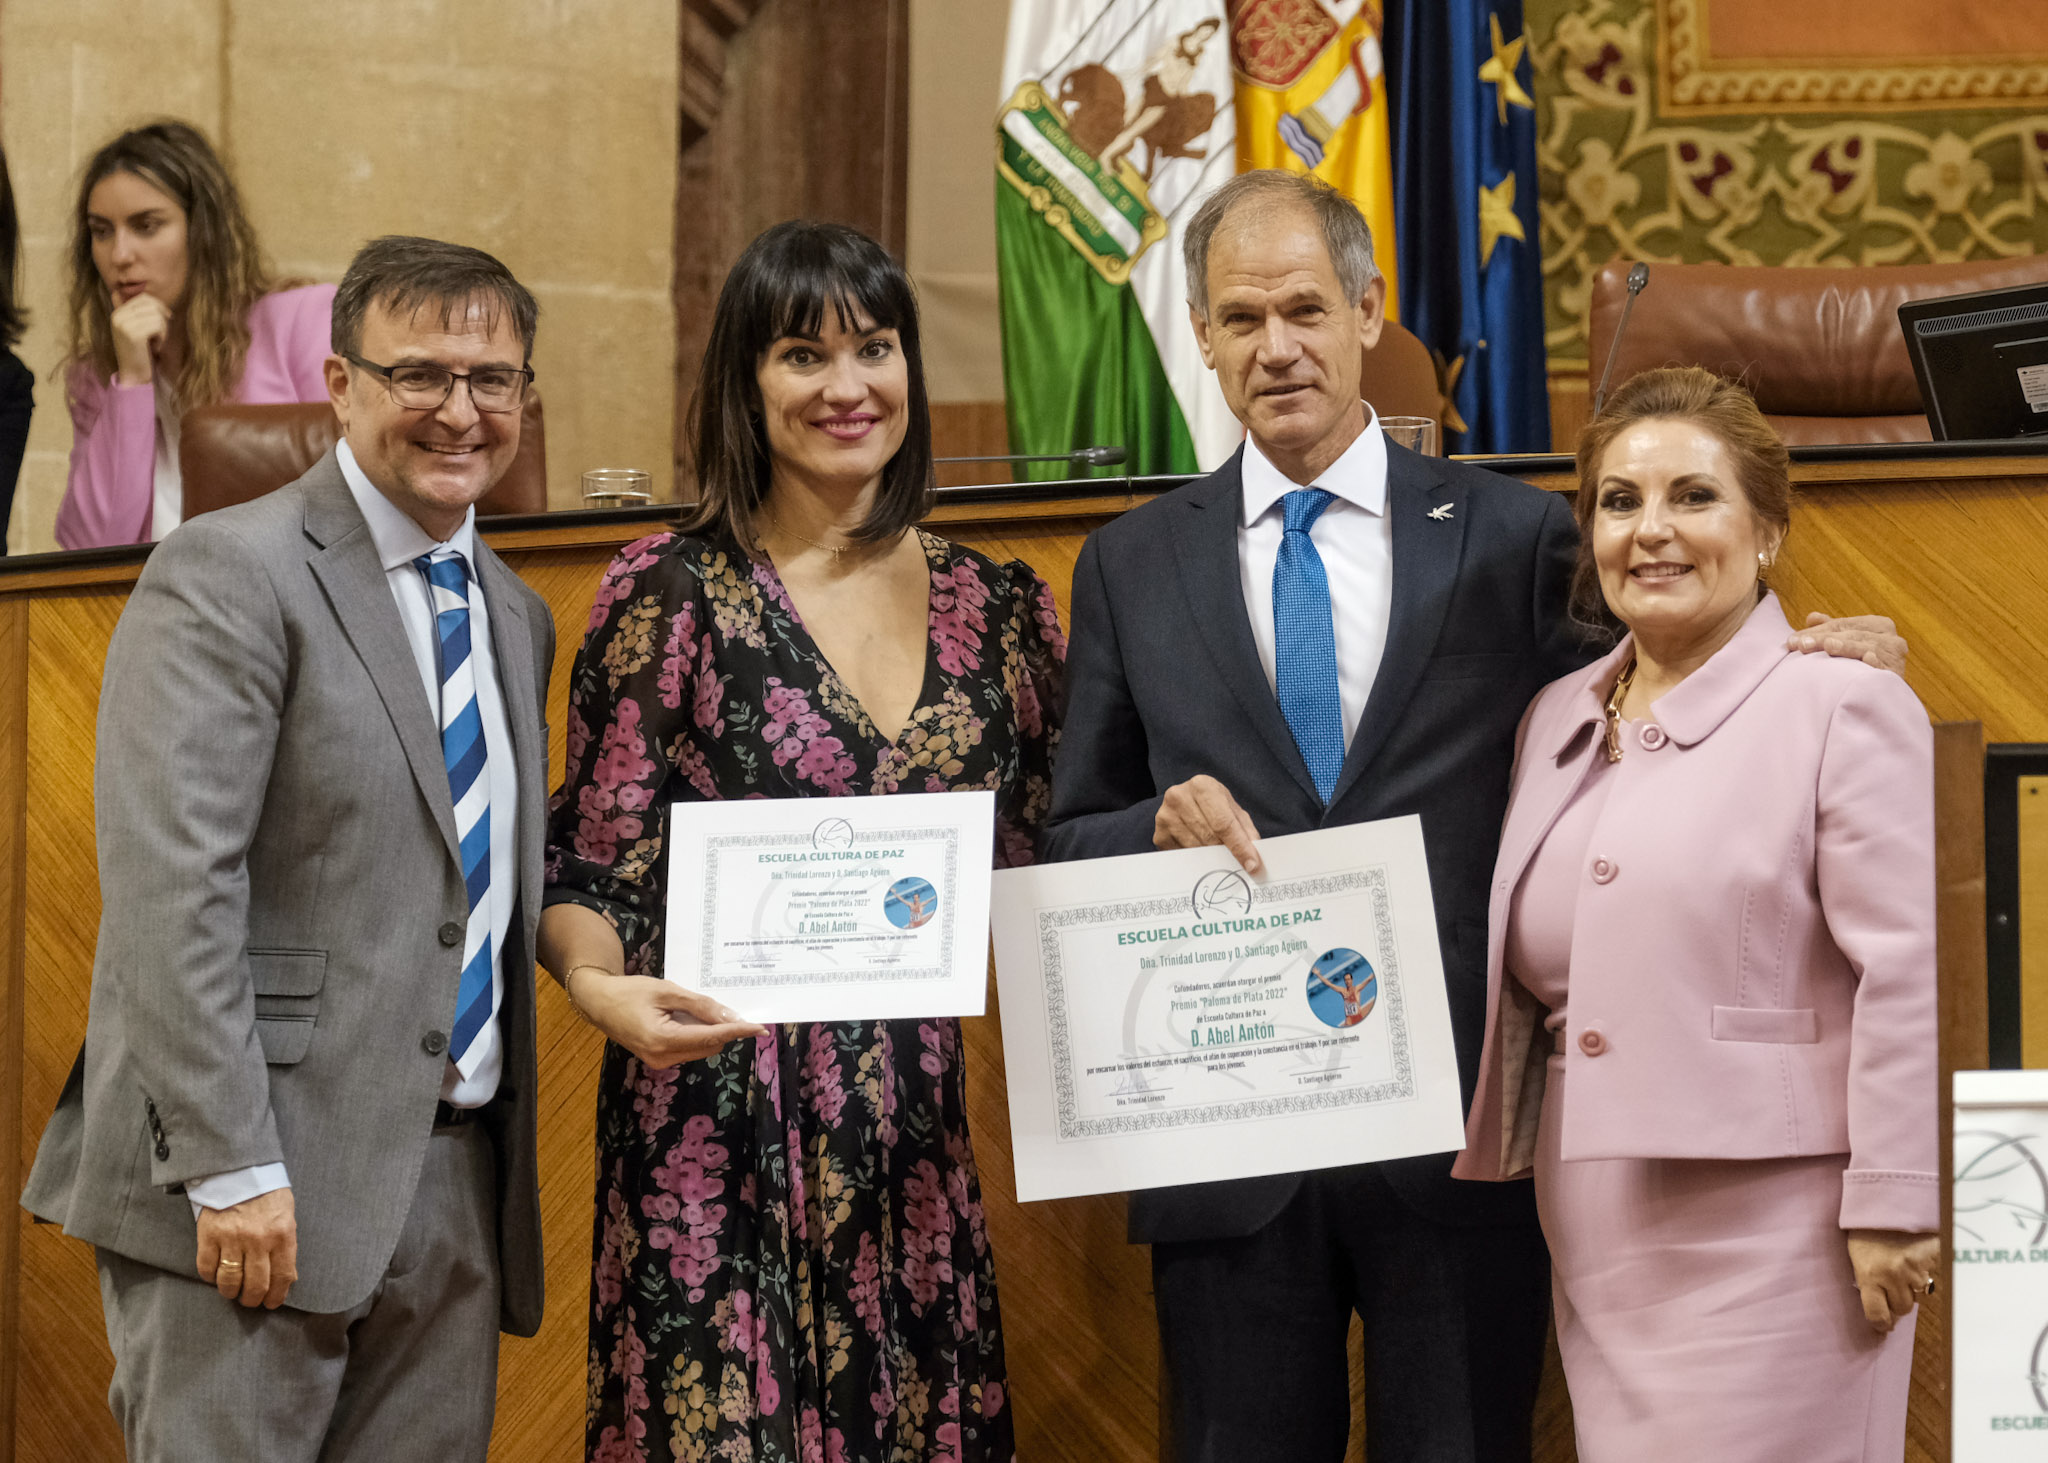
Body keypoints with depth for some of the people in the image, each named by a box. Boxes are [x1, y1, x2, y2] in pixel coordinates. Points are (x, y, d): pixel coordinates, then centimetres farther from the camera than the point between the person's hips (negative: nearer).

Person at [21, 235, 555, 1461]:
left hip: (456, 1180, 7)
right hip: (252, 1185, -7)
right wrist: (232, 1167, -20)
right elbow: (168, 886, -15)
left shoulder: (518, 617, 17)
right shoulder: (229, 574, -7)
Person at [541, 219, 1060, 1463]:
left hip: (915, 1131, 4)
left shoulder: (1000, 610, 9)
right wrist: (603, 986, -22)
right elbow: (590, 869, -3)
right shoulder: (672, 591, -2)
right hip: (720, 1122, -4)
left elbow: (1033, 879, 16)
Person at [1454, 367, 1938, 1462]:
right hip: (1597, 1239, 6)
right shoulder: (1557, 721, 16)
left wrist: (1892, 1207, -13)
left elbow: (1905, 976, -11)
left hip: (1771, 1237, -6)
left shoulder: (1842, 704, -6)